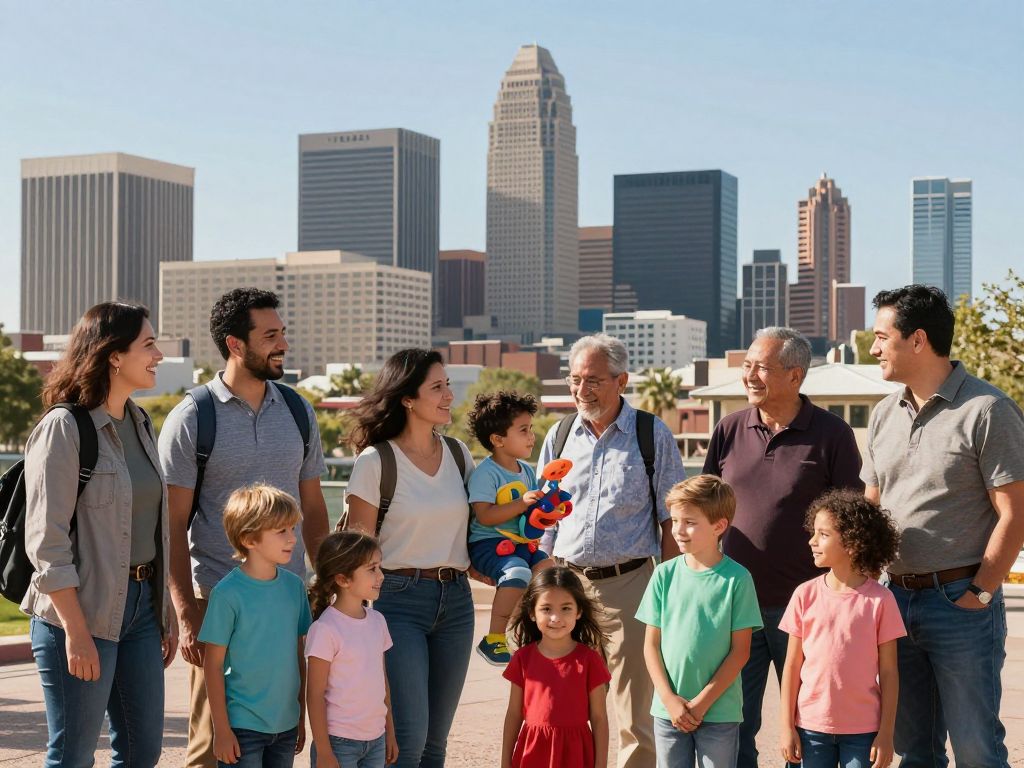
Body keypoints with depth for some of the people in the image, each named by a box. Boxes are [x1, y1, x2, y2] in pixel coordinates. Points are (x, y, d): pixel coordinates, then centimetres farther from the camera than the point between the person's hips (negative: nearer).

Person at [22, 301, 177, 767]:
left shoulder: (139, 424, 10)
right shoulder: (64, 428, -13)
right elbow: (46, 541, -17)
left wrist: (166, 612, 14)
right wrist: (75, 632, -19)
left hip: (141, 602, 8)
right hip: (83, 611, -8)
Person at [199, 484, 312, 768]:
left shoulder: (294, 586, 3)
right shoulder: (228, 593, -13)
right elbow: (213, 664, -9)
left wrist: (302, 717, 13)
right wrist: (222, 729, -10)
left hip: (286, 724, 5)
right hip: (242, 727, -5)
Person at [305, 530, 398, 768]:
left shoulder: (377, 621, 5)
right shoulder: (325, 629, -16)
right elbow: (315, 695, -13)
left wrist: (390, 732, 16)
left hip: (376, 740, 7)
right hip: (339, 742, -7)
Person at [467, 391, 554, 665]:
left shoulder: (526, 470, 12)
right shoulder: (486, 473, -12)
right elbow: (485, 516, -21)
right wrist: (522, 503, -26)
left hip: (520, 541, 8)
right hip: (488, 543, -8)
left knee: (548, 568, -14)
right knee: (517, 572, -33)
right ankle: (493, 640, -22)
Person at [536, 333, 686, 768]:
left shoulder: (653, 436, 0)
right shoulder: (559, 437, 11)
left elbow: (671, 520, 1)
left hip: (629, 585, -3)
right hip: (568, 583, 4)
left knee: (635, 712, -1)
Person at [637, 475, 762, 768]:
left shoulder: (737, 578, -7)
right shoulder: (665, 575, 1)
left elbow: (740, 650, -7)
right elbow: (651, 644, 4)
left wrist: (702, 703, -10)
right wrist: (669, 699, -7)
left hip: (720, 711, -2)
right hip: (668, 710, 3)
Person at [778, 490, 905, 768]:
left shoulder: (879, 599, -6)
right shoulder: (806, 595, -1)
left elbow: (888, 671, -3)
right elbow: (792, 665, 3)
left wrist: (886, 733, -5)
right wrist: (787, 726, 1)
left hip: (862, 729, -2)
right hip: (812, 725, 2)